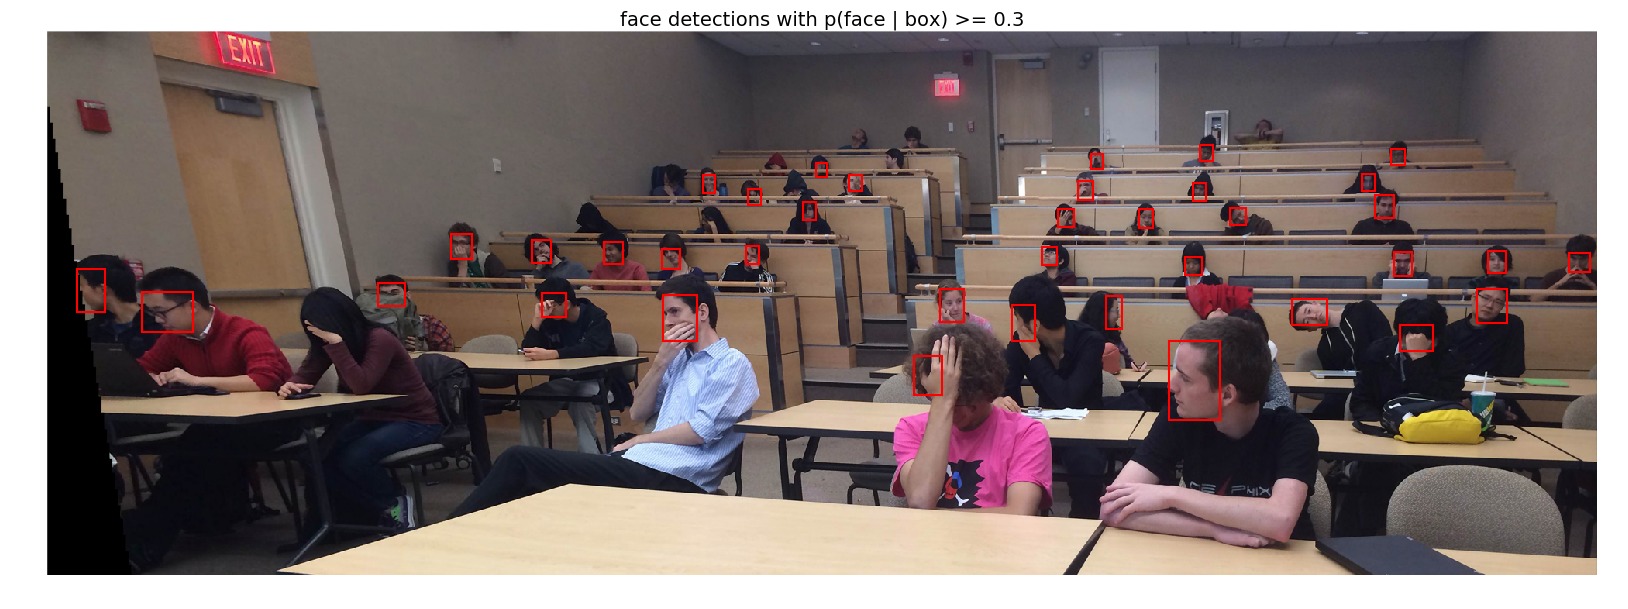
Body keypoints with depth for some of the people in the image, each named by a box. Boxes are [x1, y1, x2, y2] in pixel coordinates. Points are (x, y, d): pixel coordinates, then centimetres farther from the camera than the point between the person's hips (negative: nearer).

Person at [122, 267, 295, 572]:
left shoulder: (247, 334, -20)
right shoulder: (175, 337, 3)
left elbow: (266, 380, -35)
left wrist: (196, 380, -29)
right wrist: (151, 380, -11)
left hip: (272, 419, -7)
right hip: (223, 422, 7)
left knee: (188, 450, -24)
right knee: (190, 451, -25)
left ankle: (144, 541, -9)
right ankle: (223, 510, -4)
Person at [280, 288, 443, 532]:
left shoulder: (380, 339, -23)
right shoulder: (325, 342, 0)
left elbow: (361, 385, -32)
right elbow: (305, 375, -1)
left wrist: (336, 342, -36)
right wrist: (289, 385, -25)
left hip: (416, 421, -7)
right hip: (373, 418, 8)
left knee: (354, 458, -30)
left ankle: (396, 503, -2)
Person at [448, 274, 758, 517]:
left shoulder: (732, 363, -3)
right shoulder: (679, 358, 22)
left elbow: (699, 432, -13)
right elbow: (637, 413, 16)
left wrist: (640, 440, -1)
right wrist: (660, 361, 4)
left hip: (672, 480, -8)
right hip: (636, 465, 8)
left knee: (519, 459, -9)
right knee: (520, 460, -3)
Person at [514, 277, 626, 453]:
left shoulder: (596, 317, -13)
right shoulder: (550, 320, 3)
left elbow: (591, 348, -32)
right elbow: (527, 350, -4)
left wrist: (550, 354, -43)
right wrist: (537, 320, -19)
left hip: (598, 382, -6)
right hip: (565, 381, 6)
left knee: (579, 404, -36)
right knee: (528, 401, -16)